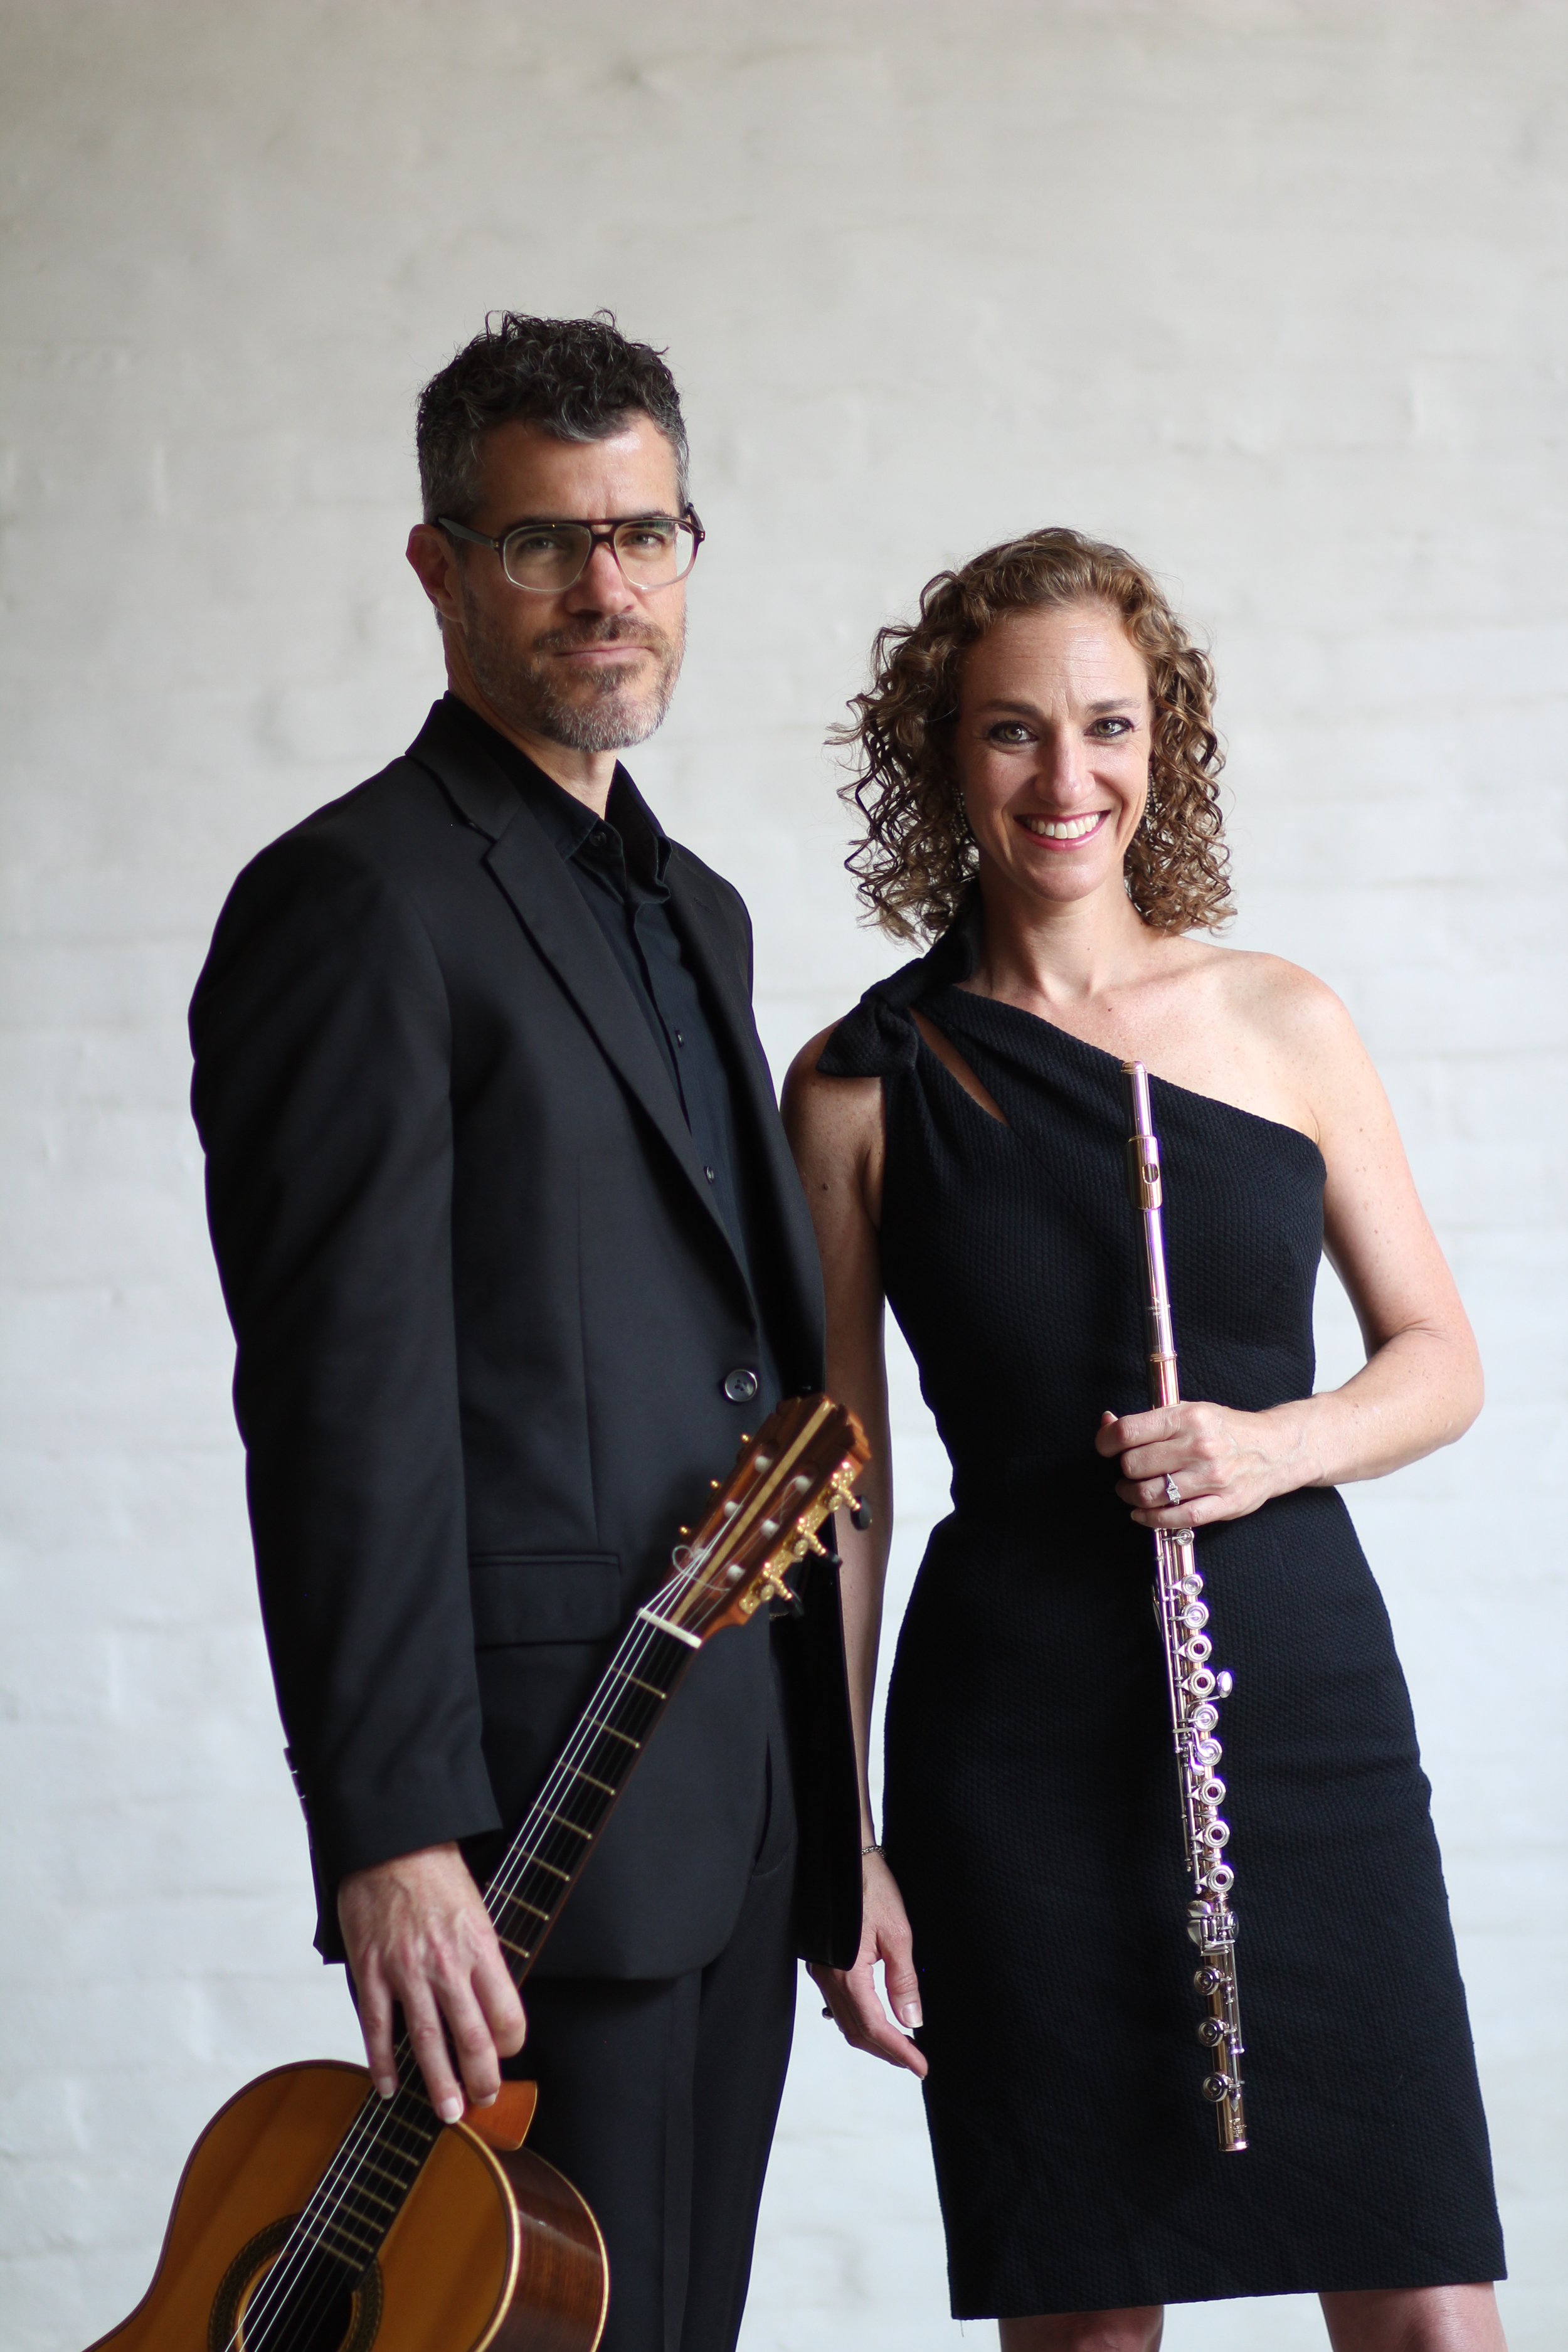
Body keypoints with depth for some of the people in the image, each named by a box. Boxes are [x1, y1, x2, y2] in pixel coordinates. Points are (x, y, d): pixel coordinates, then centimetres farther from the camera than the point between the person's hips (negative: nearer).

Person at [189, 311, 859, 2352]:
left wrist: (822, 1795, 18)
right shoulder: (359, 899, -9)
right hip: (538, 1805, -8)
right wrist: (394, 1835, -22)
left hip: (741, 1794, 8)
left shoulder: (695, 910, 19)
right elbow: (341, 1401, -16)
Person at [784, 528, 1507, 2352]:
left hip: (1309, 1702, 2)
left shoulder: (1282, 1022, 5)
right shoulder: (864, 1087, 0)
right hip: (1019, 1741, -2)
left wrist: (1280, 1444, -10)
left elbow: (1440, 1360, 11)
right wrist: (840, 1836, -2)